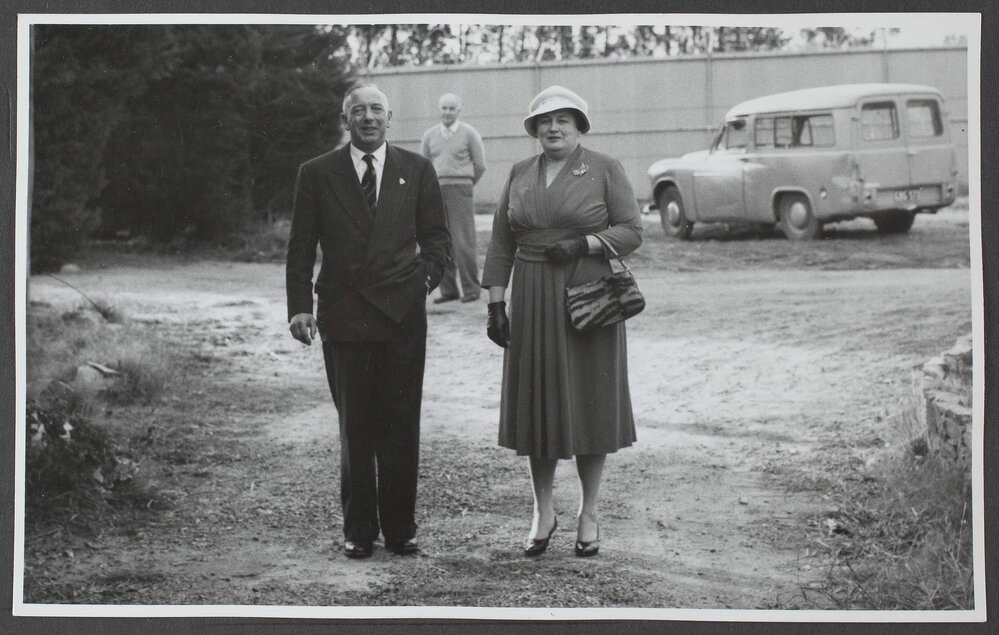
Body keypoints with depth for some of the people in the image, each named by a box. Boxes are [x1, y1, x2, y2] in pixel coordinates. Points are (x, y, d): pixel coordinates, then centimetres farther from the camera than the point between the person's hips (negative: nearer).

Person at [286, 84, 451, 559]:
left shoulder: (416, 170, 8)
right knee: (354, 428, 5)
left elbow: (436, 235, 11)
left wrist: (427, 276, -7)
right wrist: (299, 307, -4)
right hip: (344, 317, 0)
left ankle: (400, 528, 12)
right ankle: (358, 529, 14)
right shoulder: (317, 174, 6)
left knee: (401, 426, 3)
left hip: (403, 314, 1)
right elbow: (301, 248, 6)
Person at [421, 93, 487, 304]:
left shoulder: (469, 133, 0)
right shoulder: (430, 135, 11)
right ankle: (448, 290, 6)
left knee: (463, 243, -9)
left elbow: (480, 165, 5)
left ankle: (471, 288, -3)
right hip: (435, 192, 4)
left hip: (460, 190, -4)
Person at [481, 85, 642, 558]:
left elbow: (631, 231, -3)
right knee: (537, 402, 6)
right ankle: (543, 514, 17)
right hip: (533, 302, 3)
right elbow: (501, 245, 8)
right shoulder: (520, 175, 10)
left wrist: (583, 244, -17)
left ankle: (588, 515, 15)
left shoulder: (604, 170, 0)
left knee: (590, 401, 3)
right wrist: (495, 303, 1)